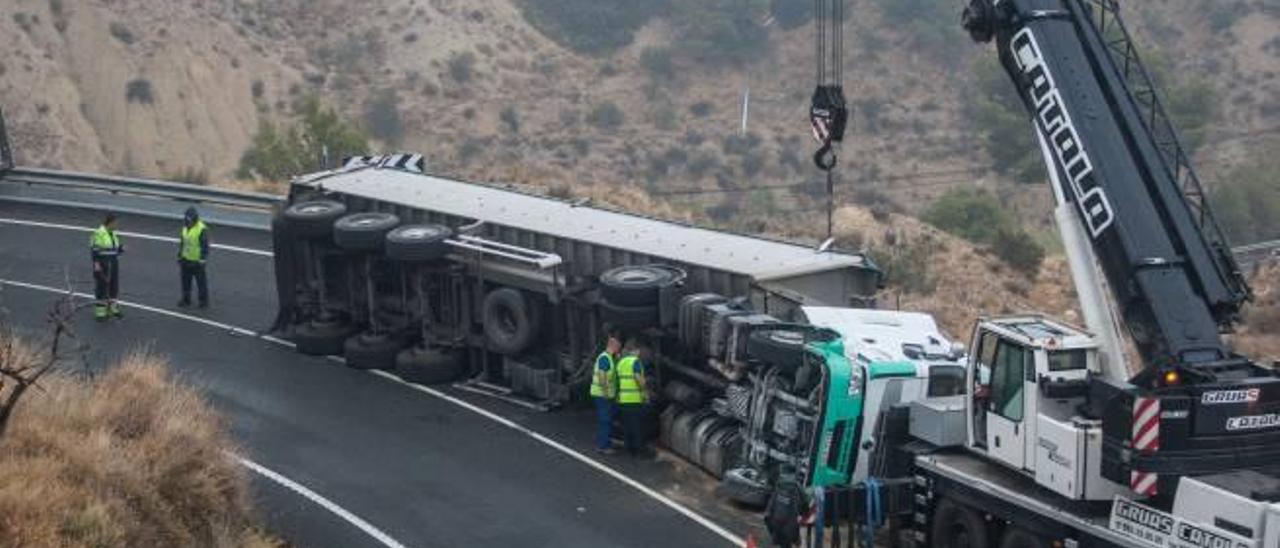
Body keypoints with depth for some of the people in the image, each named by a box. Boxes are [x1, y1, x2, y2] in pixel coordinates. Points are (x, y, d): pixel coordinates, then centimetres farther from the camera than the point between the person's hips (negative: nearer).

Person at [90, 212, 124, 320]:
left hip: (113, 264, 8)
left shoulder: (113, 234, 11)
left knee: (114, 287, 12)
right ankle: (100, 313, 1)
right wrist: (96, 263, -20)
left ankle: (112, 309, 23)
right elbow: (94, 249, -13)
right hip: (102, 266, -8)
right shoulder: (98, 233, -12)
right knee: (101, 288, -4)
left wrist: (121, 248, -1)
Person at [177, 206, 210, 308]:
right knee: (185, 281, 13)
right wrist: (180, 256, 19)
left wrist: (203, 259, -21)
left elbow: (205, 246, -18)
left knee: (201, 282, 3)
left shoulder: (202, 230, -18)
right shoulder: (185, 227, 6)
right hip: (186, 260, 7)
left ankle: (204, 302, 14)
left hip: (197, 261, -7)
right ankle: (186, 300, 26)